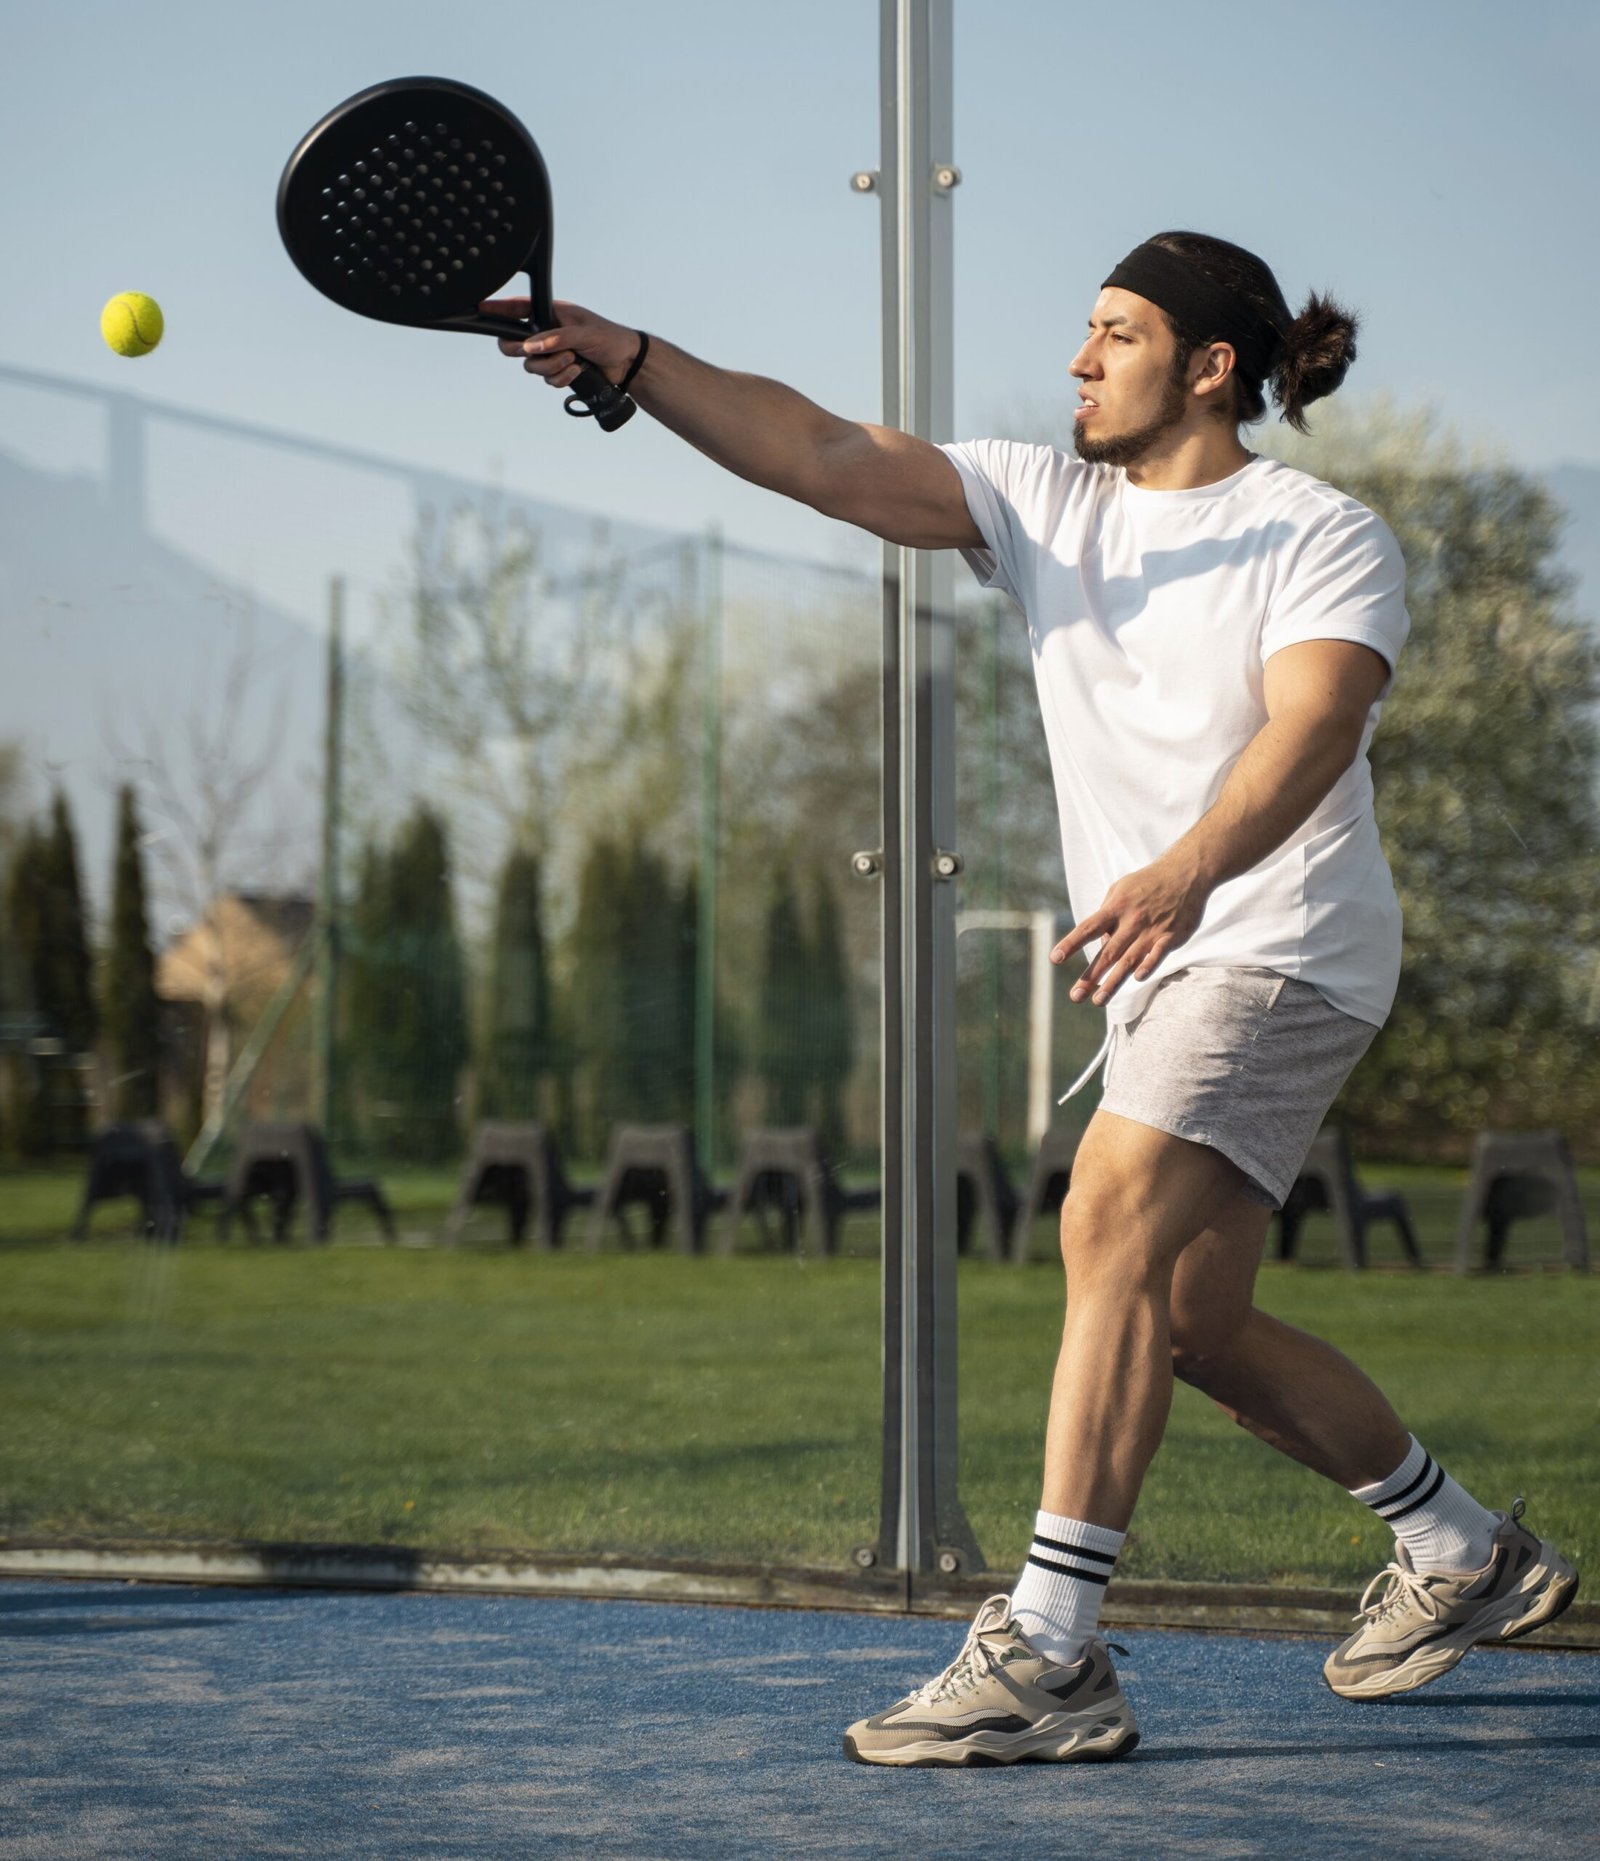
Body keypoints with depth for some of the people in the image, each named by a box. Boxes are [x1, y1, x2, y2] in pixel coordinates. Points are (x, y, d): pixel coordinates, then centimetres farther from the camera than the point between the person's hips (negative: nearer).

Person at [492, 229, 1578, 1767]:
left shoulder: (1327, 539, -7)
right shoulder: (1044, 503, 9)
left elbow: (1308, 729, -25)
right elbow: (826, 456, -3)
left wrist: (1184, 872, -45)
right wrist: (629, 359, -18)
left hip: (1284, 947, -8)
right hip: (1159, 970, 8)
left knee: (1111, 1226, -25)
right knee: (1191, 1322, 11)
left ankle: (1049, 1652, -29)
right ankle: (1467, 1554, 31)